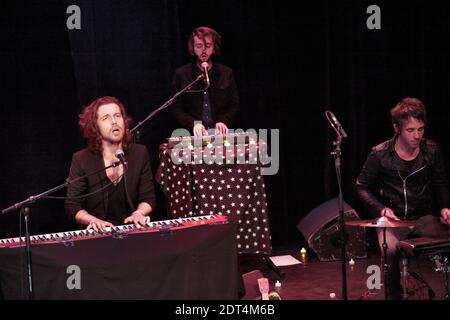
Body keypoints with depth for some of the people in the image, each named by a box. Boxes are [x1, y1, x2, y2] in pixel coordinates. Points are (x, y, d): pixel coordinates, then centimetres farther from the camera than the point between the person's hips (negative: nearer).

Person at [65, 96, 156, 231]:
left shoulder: (140, 154, 4)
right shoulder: (81, 160, -4)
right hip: (96, 234, -2)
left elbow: (148, 197, 6)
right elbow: (72, 206, -4)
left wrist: (139, 213, -15)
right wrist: (93, 220, -22)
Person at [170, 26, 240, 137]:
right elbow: (176, 109, 5)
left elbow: (234, 105, 12)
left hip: (220, 133, 1)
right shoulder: (181, 74, 6)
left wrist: (223, 121, -7)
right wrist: (193, 124, -11)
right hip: (193, 135, -1)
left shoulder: (227, 73, 10)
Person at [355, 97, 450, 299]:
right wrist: (381, 208, -12)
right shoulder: (380, 154, -8)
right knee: (390, 250, -33)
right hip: (393, 219, -2)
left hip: (424, 217, 2)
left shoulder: (432, 151, 0)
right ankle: (394, 296, -8)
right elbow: (362, 187, 3)